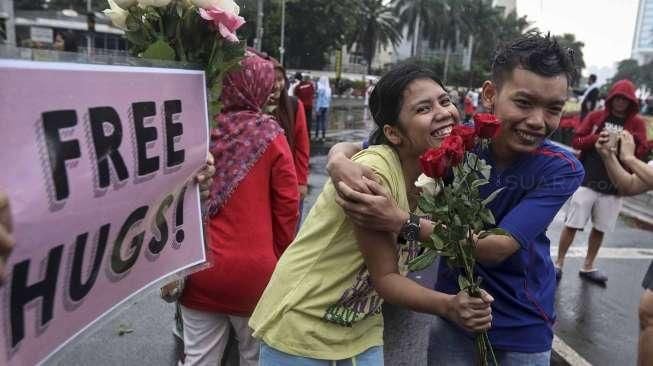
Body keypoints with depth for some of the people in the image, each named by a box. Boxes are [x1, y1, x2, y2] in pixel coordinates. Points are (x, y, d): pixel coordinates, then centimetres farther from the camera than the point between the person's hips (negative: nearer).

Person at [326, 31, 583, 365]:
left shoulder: (562, 169, -18)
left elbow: (497, 248, -30)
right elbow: (354, 147, -9)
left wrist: (401, 222, -40)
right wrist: (339, 160, -33)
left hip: (523, 329, 0)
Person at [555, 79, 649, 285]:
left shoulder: (637, 124, 5)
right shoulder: (596, 117, 4)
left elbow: (641, 152, -1)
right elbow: (576, 141, 0)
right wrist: (598, 138, -16)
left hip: (614, 185, 2)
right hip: (587, 180, -2)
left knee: (600, 229, 10)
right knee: (572, 224, -1)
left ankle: (588, 267, 25)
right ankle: (559, 264, 12)